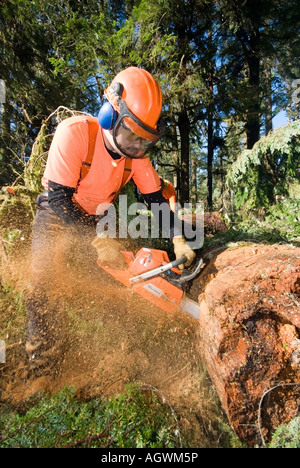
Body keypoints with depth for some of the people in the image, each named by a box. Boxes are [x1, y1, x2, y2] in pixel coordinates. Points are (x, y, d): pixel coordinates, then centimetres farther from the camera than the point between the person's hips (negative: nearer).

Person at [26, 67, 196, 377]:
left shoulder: (136, 153, -13)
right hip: (57, 214, -3)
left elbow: (156, 198, -9)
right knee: (47, 289, -14)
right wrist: (97, 241, -33)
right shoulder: (74, 132, -28)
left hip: (98, 218, 4)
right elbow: (59, 198, -29)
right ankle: (44, 371, 3)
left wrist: (177, 240, -21)